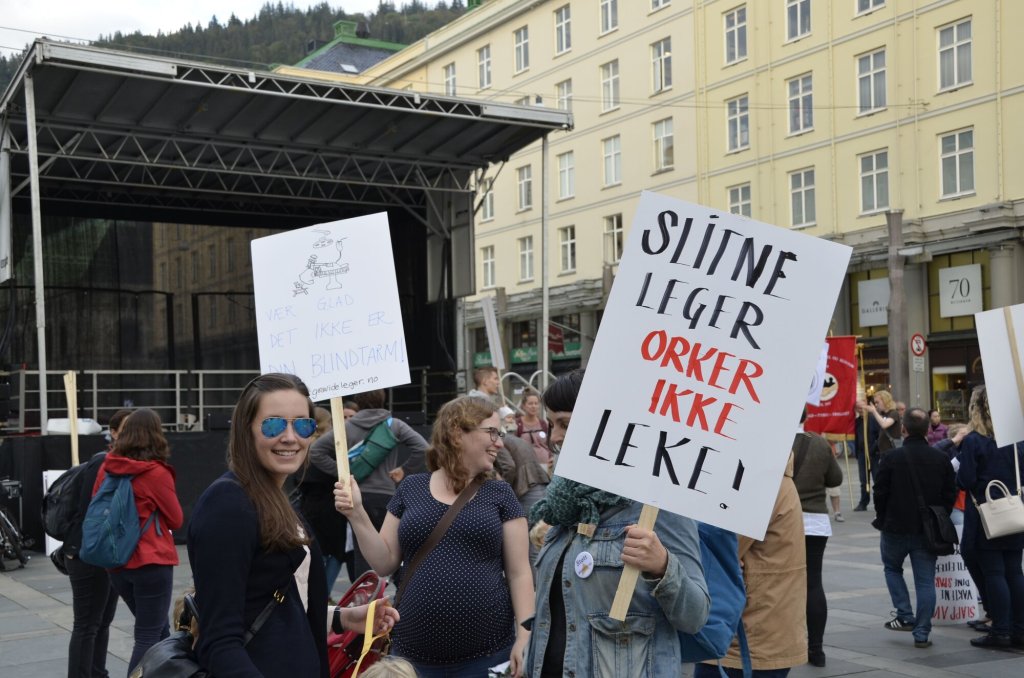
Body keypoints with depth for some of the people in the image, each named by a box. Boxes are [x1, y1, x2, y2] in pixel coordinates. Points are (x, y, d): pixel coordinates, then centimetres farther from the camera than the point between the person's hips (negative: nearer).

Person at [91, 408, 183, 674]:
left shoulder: (106, 468, 0)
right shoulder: (157, 472, -12)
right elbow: (176, 520, -2)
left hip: (116, 562, 6)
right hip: (151, 562, -6)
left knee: (158, 630, 20)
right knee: (149, 636, 3)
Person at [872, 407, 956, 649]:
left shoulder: (892, 457, -12)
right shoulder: (941, 459, -1)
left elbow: (880, 492, -8)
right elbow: (950, 494, 4)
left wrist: (882, 519, 9)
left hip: (896, 527, -2)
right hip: (928, 530, 2)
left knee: (892, 568, 21)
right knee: (925, 580, 6)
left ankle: (904, 616, 10)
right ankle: (922, 633, 4)